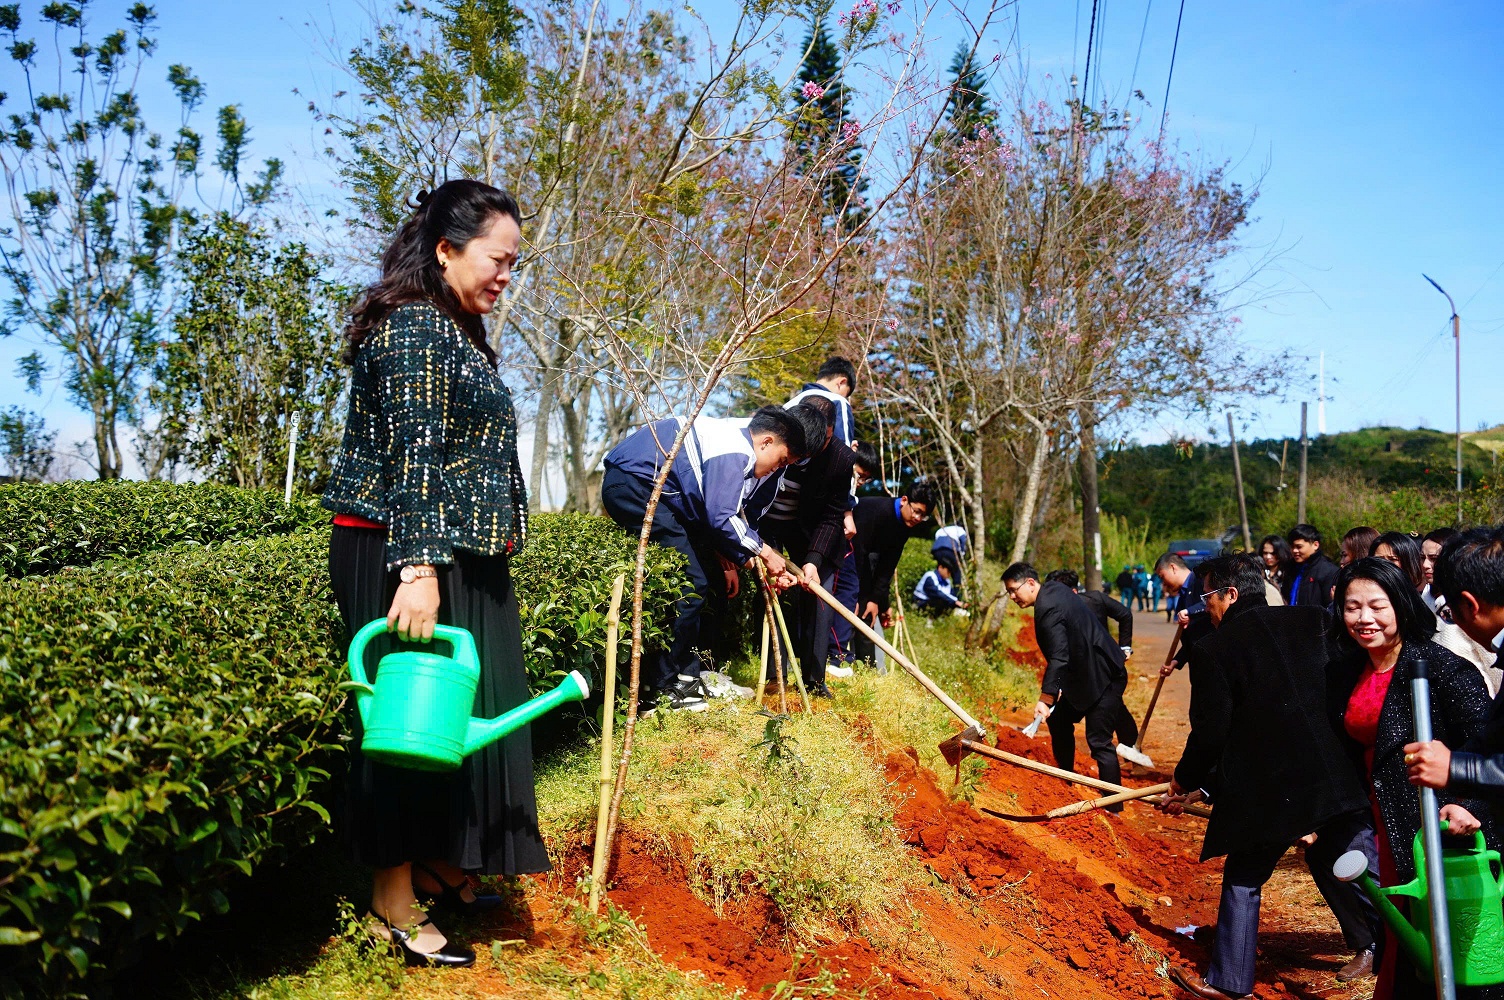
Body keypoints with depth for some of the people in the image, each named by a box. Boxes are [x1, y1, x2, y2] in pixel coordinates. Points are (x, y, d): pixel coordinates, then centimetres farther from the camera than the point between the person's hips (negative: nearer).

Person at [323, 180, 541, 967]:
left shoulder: (456, 331, 18)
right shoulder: (415, 326, -13)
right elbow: (412, 456, -22)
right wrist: (417, 569, -28)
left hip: (459, 558, 10)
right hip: (405, 555, -10)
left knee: (454, 714, 13)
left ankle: (437, 869, 26)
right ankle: (395, 908, 8)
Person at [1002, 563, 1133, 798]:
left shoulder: (1048, 609, -23)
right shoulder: (1053, 589, 7)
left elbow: (1058, 657, -32)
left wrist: (1045, 700, -35)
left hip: (1103, 677, -11)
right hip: (1086, 673, 11)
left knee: (1098, 740, -10)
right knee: (1058, 720, 18)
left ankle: (1113, 805, -5)